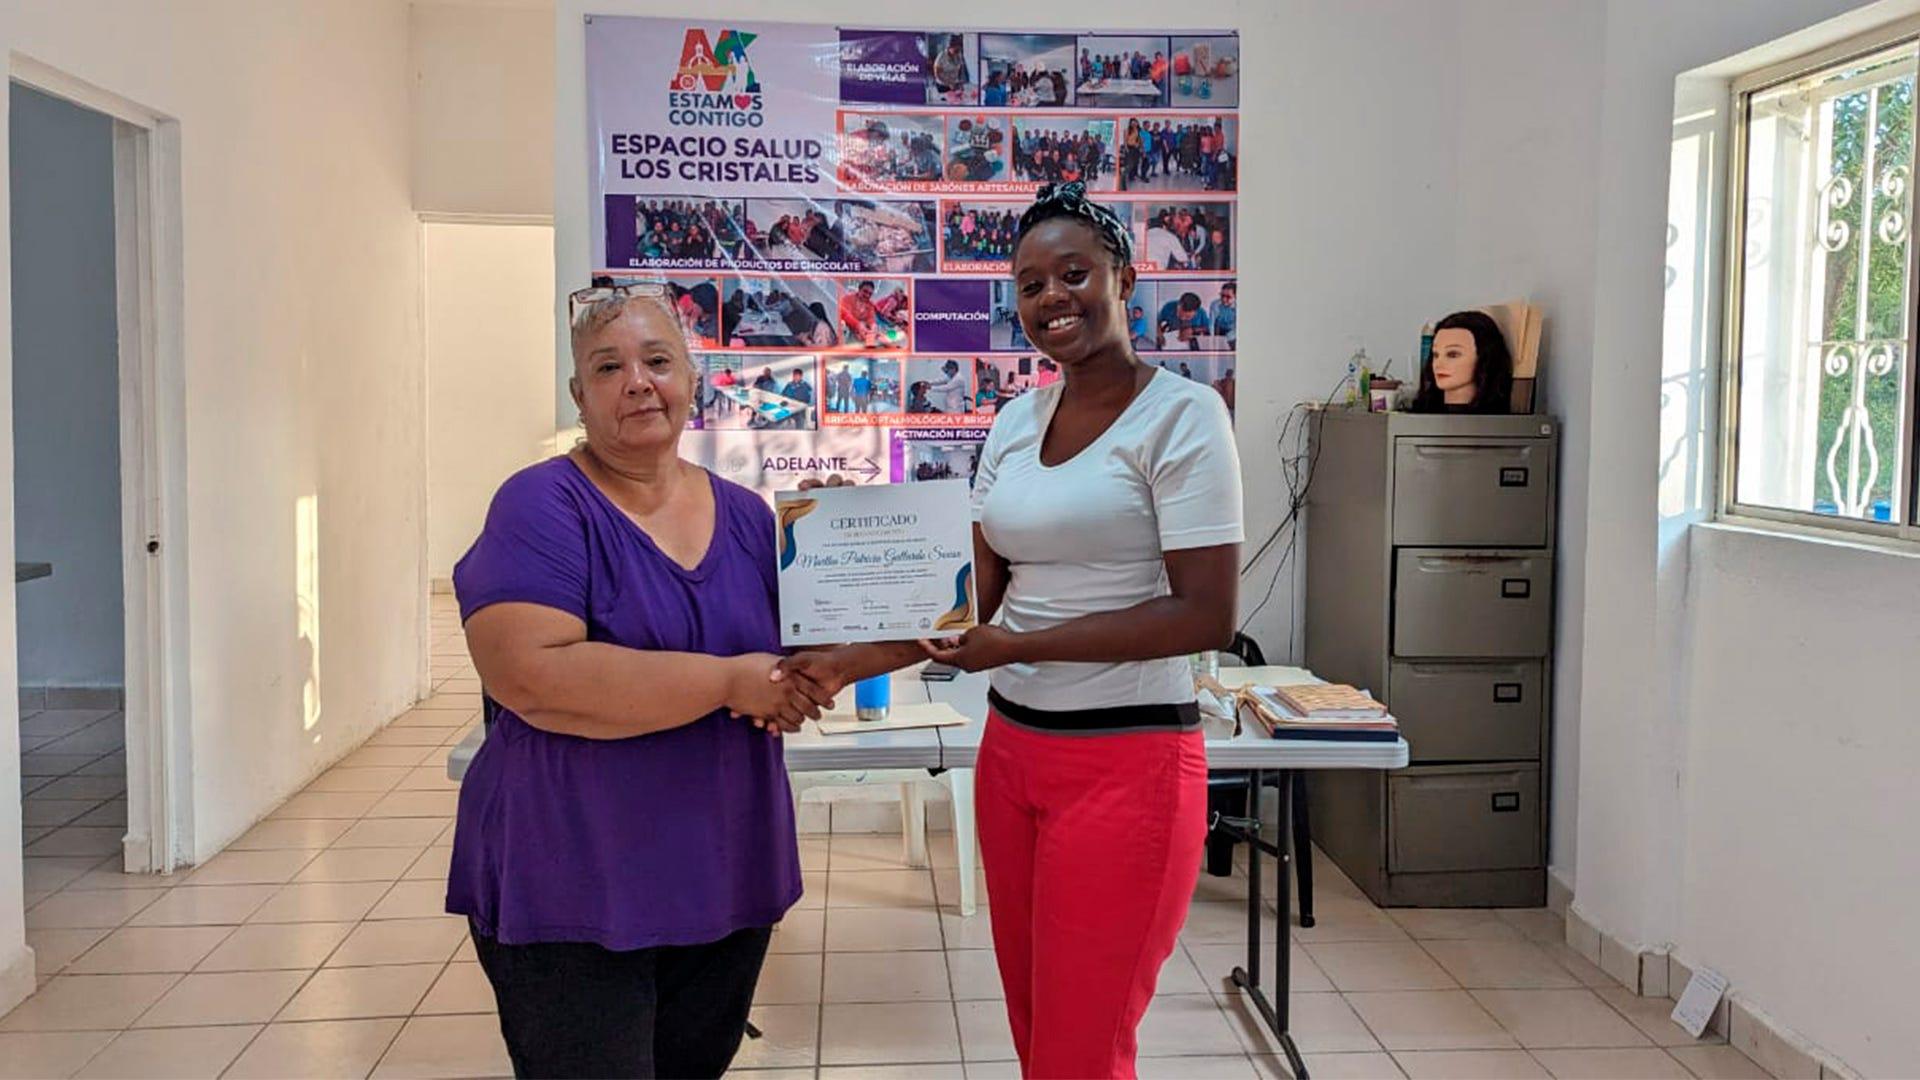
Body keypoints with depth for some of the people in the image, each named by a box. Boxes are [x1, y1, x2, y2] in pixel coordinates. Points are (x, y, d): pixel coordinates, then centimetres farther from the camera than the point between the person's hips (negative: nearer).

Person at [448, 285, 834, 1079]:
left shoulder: (746, 516, 6)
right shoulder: (543, 506, -12)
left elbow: (790, 654, 15)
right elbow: (529, 675, -25)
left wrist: (799, 689, -10)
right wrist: (728, 682, -24)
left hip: (727, 879, 6)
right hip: (572, 892, -6)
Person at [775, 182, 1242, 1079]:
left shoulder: (1181, 416, -10)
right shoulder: (1014, 424, 9)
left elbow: (1206, 617, -17)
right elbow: (975, 600, 9)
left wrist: (1020, 648, -19)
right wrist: (854, 661, -4)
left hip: (1128, 761, -6)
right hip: (1010, 751, 7)